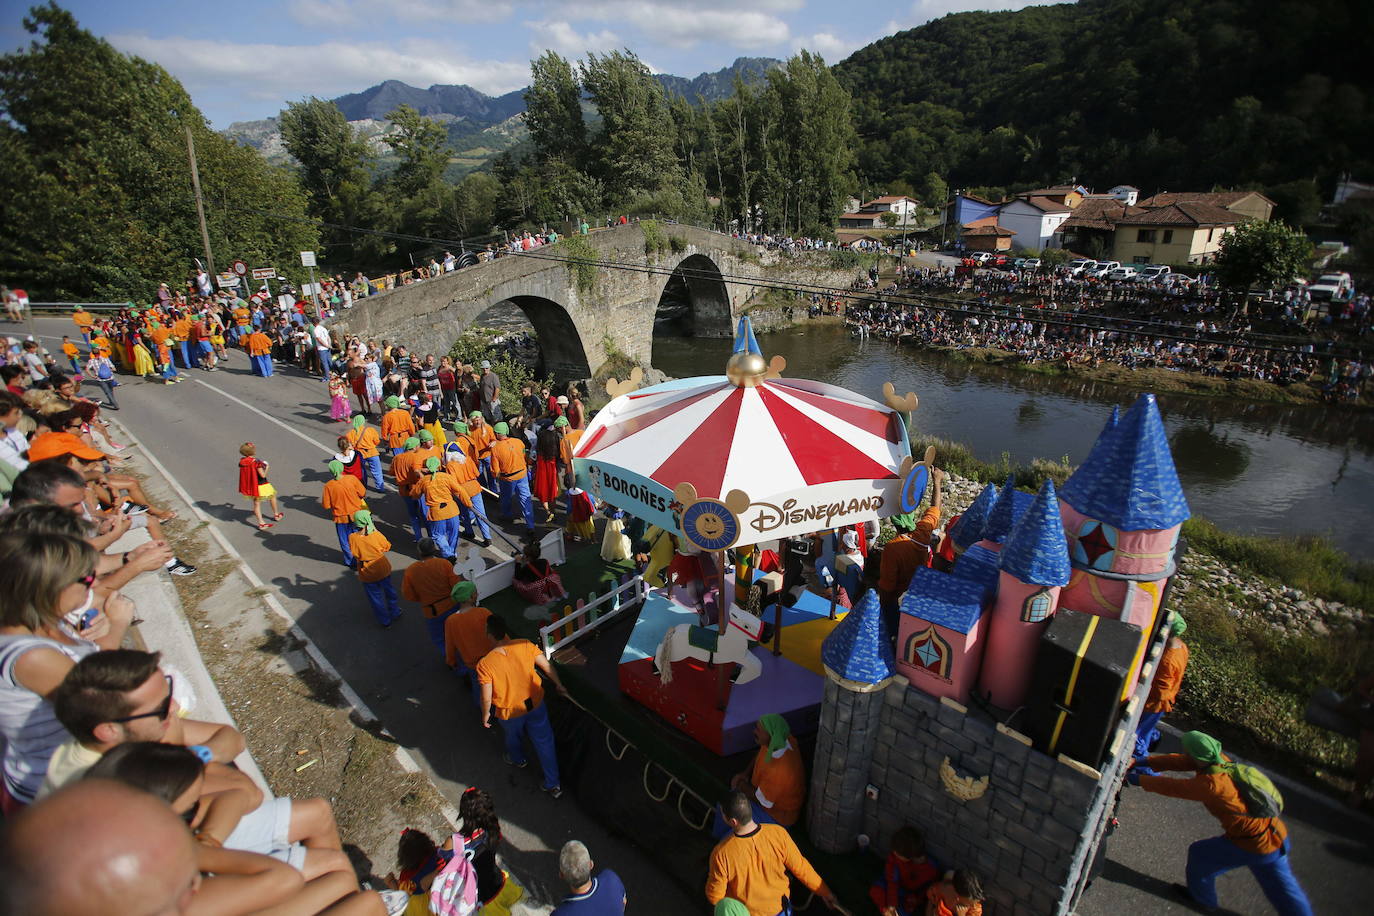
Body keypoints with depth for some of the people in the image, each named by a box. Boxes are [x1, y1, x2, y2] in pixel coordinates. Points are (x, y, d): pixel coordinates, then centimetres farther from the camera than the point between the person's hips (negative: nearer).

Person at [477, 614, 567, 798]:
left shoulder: (485, 664, -27)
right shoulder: (526, 645, -19)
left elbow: (486, 697, -18)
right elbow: (547, 667, -9)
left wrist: (485, 714, 2)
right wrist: (559, 685, 7)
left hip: (509, 712, -1)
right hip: (535, 704, 1)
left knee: (514, 737, 32)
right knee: (544, 742, 19)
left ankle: (517, 759, 63)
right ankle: (553, 785, 30)